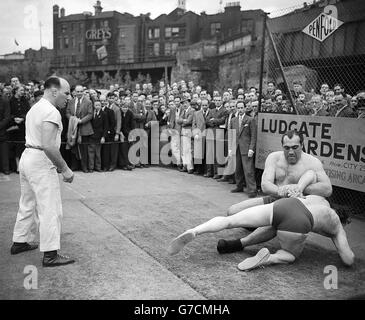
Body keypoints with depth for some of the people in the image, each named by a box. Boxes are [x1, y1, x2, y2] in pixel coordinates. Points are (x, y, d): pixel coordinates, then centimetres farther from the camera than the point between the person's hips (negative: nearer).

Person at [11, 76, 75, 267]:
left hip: (27, 157, 10)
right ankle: (50, 255, -2)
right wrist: (65, 169, -21)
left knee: (27, 205, 20)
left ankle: (19, 242, 33)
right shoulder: (51, 112, -17)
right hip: (41, 162, -10)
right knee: (51, 209, -6)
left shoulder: (35, 108, 15)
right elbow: (48, 145, -26)